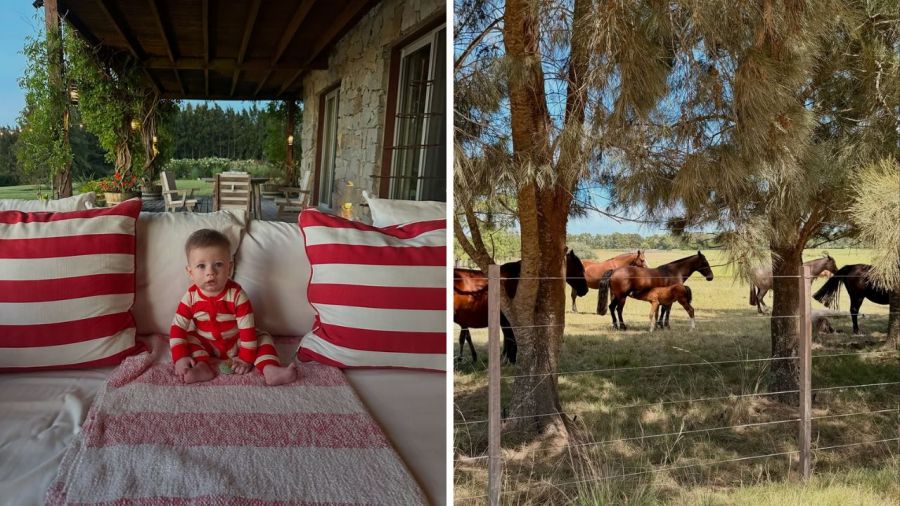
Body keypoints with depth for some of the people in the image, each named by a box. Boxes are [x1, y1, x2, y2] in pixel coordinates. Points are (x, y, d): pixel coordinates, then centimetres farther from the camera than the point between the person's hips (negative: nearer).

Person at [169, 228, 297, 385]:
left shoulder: (236, 294, -22)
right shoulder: (191, 297, -16)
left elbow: (247, 329, -21)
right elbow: (177, 328, -13)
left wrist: (246, 359, -24)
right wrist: (180, 357, -26)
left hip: (235, 343, -1)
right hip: (205, 345, 1)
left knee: (263, 337, -18)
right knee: (187, 338, -20)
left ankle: (270, 369, -36)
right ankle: (202, 365, -37)